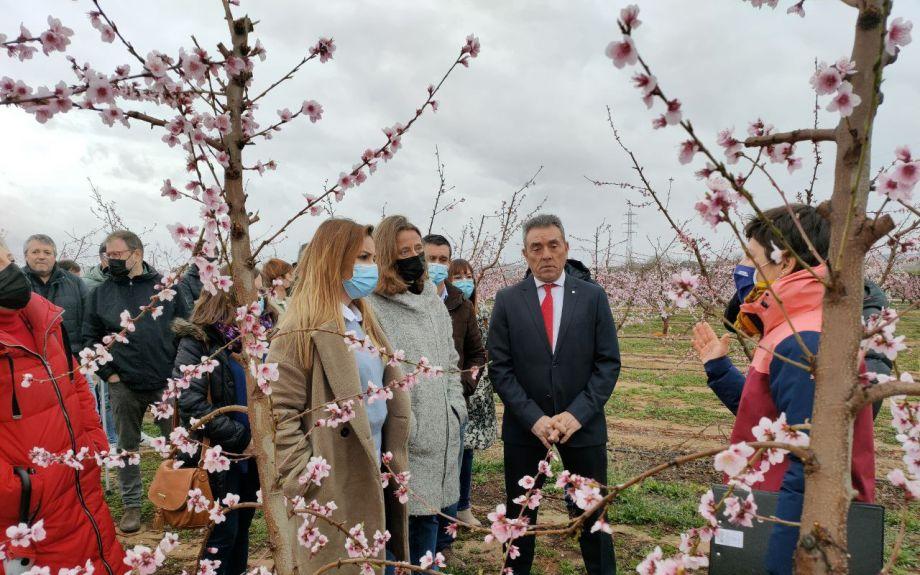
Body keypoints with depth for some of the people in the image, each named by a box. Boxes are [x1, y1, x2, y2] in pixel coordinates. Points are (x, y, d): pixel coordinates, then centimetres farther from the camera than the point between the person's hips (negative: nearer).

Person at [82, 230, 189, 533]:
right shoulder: (100, 293, 5)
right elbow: (90, 338, 8)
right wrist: (108, 373, -2)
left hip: (166, 383, -1)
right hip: (123, 386, 1)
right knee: (128, 447, 10)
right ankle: (131, 505, 24)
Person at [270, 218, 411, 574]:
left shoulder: (365, 322, 12)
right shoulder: (303, 329, -15)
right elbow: (280, 412, -17)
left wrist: (393, 461, 12)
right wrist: (306, 482, -18)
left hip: (374, 478, 8)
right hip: (333, 488, -8)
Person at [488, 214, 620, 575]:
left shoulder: (593, 297, 0)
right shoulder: (508, 300, -1)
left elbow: (608, 362, -2)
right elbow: (499, 367, -4)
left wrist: (578, 413, -13)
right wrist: (533, 417, -14)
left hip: (583, 423, 0)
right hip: (525, 425, 0)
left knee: (593, 512, 13)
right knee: (519, 514, 15)